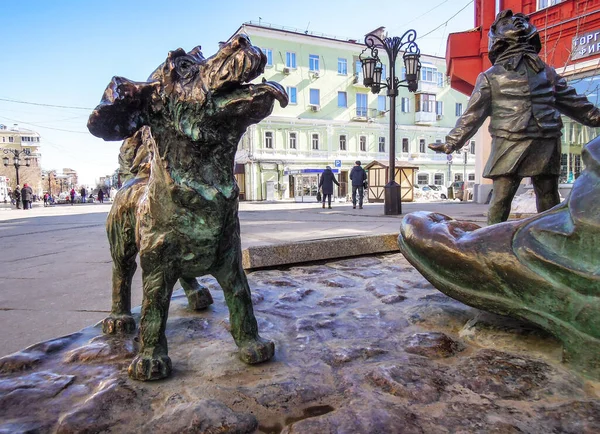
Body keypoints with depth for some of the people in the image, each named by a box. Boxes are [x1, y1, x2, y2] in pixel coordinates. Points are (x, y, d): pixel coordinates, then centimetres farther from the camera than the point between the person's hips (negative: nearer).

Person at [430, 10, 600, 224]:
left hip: (510, 148, -3)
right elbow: (574, 103, 19)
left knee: (499, 201, 1)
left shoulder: (490, 77, 2)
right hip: (546, 146, 3)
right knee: (549, 202, 11)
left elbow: (472, 116, -1)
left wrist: (451, 142, 2)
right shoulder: (546, 71, 13)